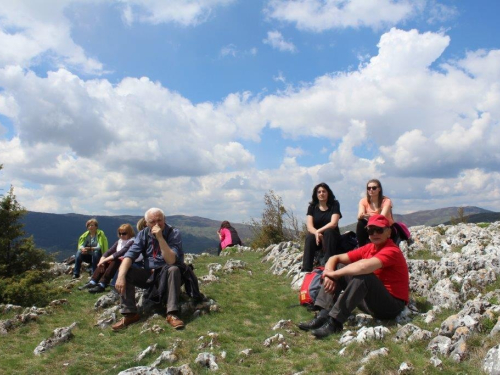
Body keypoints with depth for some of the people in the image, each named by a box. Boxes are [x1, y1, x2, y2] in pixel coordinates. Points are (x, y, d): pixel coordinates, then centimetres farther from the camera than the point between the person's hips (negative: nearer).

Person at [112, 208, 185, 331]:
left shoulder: (174, 233, -16)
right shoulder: (143, 234, -3)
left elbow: (171, 261, -28)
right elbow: (130, 254, -15)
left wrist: (160, 237, -35)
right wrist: (121, 276, -31)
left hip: (167, 274, -4)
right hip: (148, 274, 4)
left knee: (174, 269, -35)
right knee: (125, 271, -17)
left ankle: (172, 314, -32)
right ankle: (130, 313, -14)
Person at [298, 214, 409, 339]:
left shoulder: (391, 251, -18)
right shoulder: (368, 248, 5)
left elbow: (364, 266, -37)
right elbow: (335, 258, 3)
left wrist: (335, 273, -25)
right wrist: (329, 274, -18)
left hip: (392, 305, -7)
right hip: (373, 301, 8)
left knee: (363, 275, -33)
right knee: (339, 273, -1)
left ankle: (334, 322, -33)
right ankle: (323, 316, -16)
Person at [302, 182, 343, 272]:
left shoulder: (334, 204, -2)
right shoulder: (312, 207, 3)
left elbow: (333, 223, -15)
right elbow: (309, 226, -8)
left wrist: (319, 231, -24)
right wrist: (317, 234, -30)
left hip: (331, 237, -1)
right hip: (316, 237, 1)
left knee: (328, 231, -34)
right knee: (309, 237, -31)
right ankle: (306, 270, -36)